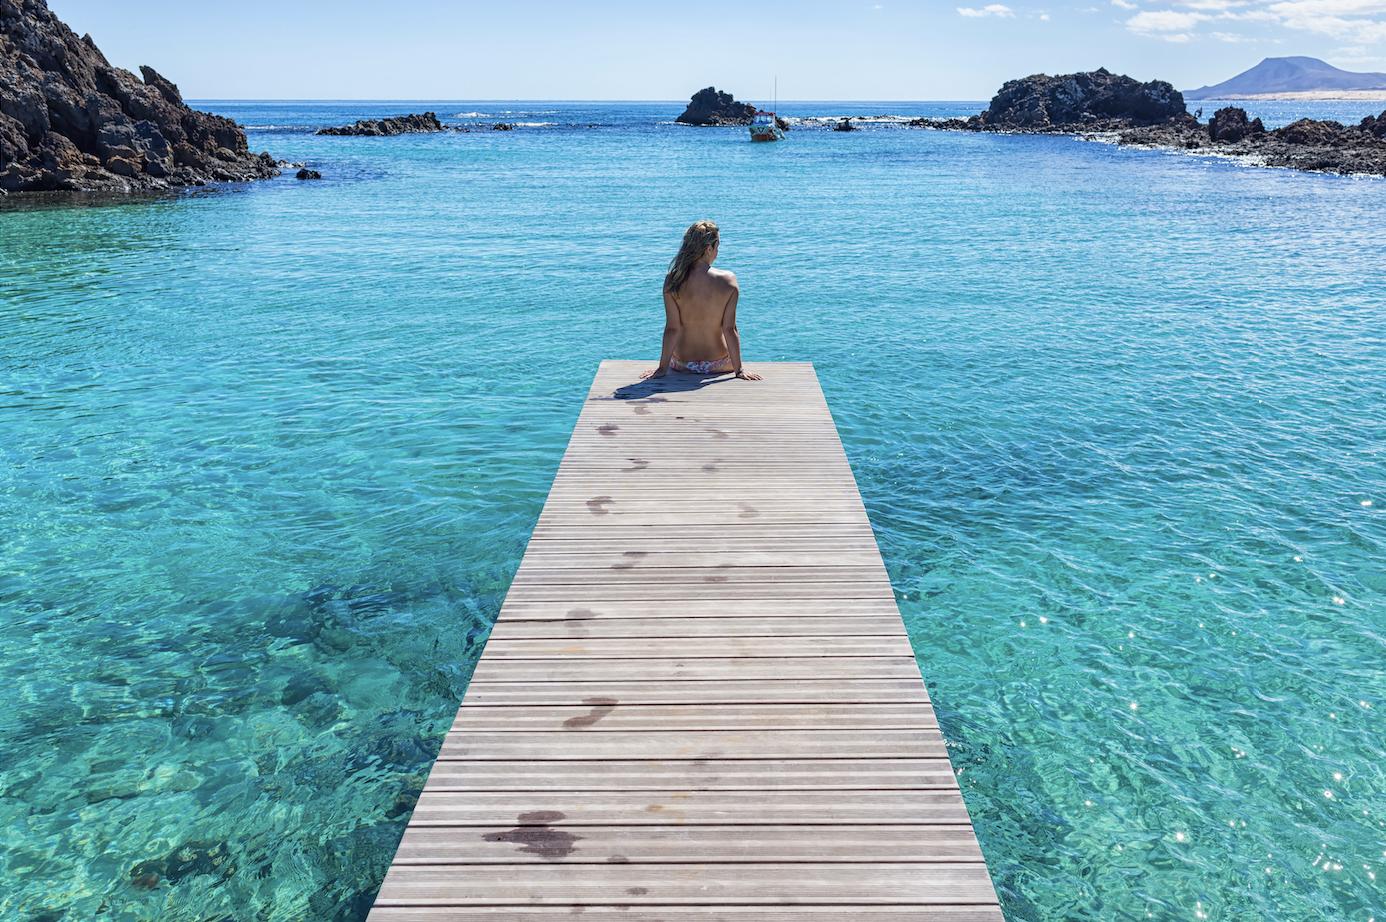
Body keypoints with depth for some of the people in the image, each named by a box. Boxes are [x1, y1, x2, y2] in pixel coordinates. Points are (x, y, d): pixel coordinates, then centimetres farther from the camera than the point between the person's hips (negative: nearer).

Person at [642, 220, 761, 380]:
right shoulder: (728, 280, -16)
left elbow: (672, 328, -13)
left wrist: (663, 367, -6)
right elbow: (729, 329, -15)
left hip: (682, 364, 1)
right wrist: (738, 369, -8)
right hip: (718, 365, -1)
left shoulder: (672, 281, -14)